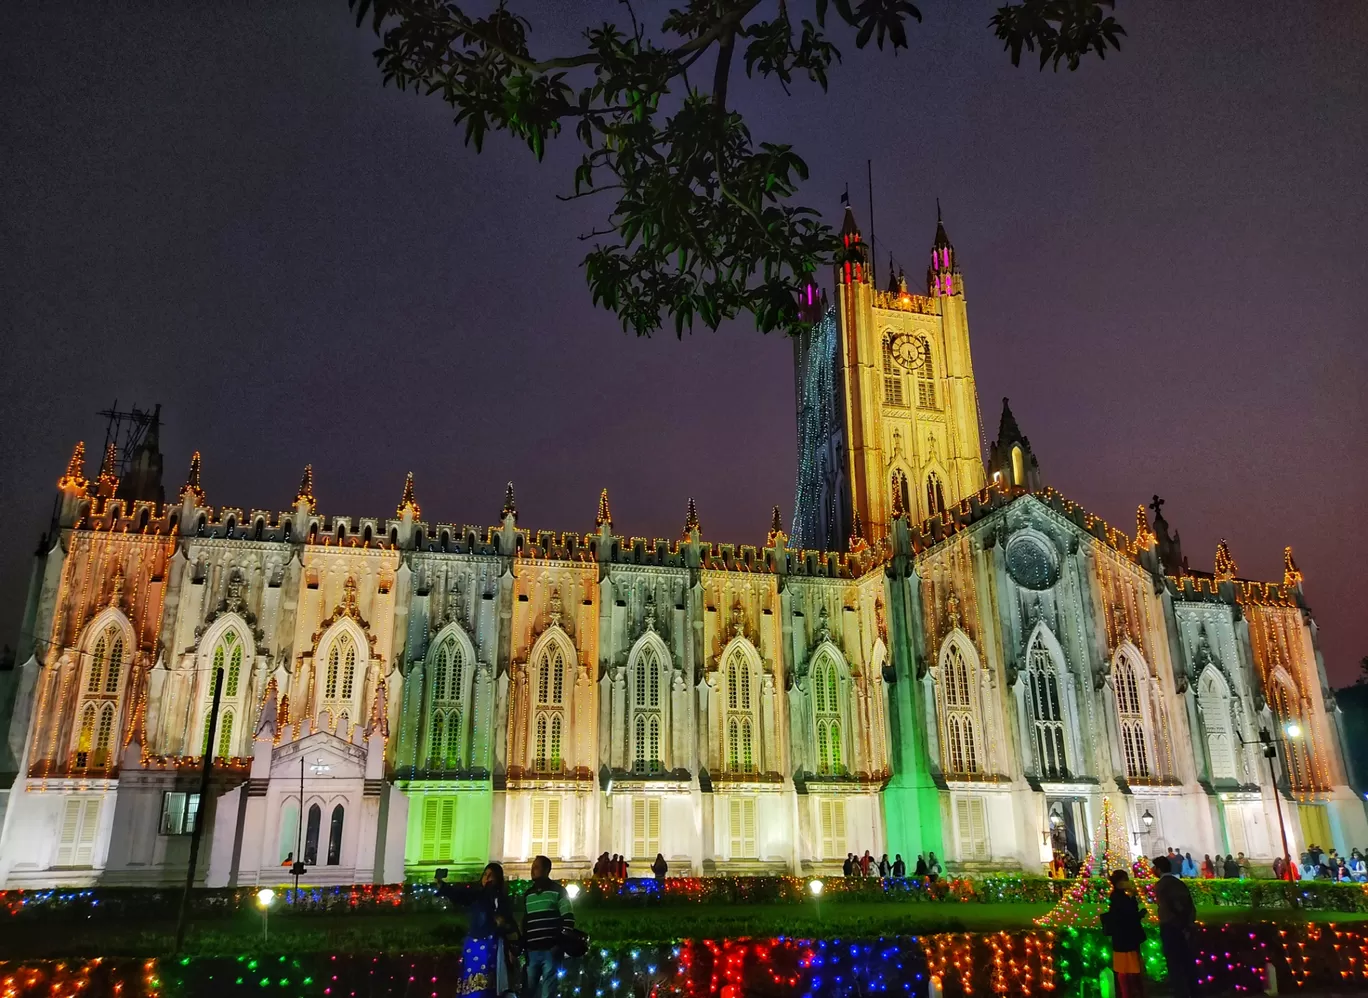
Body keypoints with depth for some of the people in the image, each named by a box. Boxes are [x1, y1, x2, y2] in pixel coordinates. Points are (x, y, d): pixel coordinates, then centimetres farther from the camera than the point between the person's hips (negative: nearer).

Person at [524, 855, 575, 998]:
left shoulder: (558, 891, 1)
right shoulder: (528, 894, 18)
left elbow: (568, 918, -4)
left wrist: (560, 943, -12)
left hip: (550, 950, -5)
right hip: (532, 950, 5)